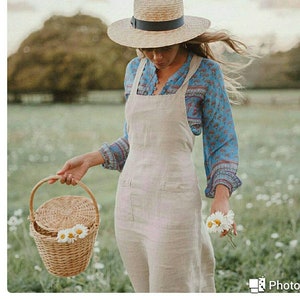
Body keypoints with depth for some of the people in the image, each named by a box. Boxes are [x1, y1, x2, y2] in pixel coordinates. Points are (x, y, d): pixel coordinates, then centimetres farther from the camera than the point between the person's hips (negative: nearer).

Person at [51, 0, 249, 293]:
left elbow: (222, 142, -1)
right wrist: (89, 160, 7)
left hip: (174, 200, -5)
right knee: (144, 291, 14)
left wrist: (221, 196, -16)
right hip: (129, 200, 5)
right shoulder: (135, 70, 8)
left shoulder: (206, 71, -6)